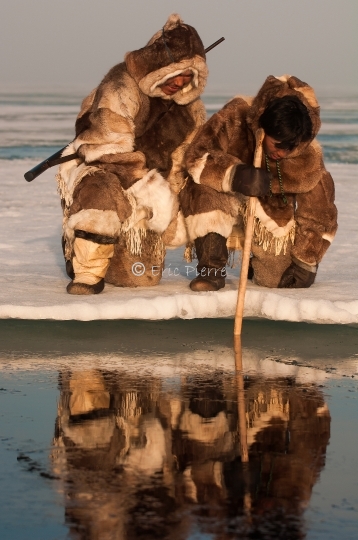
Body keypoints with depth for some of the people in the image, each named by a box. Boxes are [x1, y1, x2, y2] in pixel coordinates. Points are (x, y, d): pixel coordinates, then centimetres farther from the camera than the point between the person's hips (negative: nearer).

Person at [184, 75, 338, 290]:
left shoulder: (309, 157, -22)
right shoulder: (237, 118, -28)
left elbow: (319, 215, -12)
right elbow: (197, 157, -32)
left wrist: (306, 263, -10)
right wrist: (233, 175, -49)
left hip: (273, 216, 2)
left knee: (276, 279, -10)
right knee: (210, 190, -35)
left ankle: (260, 264, 28)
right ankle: (211, 269, -25)